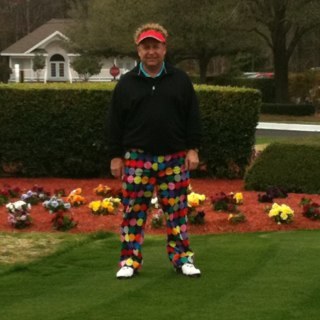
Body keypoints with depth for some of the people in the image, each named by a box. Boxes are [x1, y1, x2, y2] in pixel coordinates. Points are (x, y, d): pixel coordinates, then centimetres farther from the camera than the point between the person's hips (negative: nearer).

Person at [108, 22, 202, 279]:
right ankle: (130, 261, 8)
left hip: (174, 158, 0)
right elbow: (116, 122, 6)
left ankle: (183, 259, 12)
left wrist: (192, 149, -1)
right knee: (134, 210, 1)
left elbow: (193, 117, 6)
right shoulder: (127, 83, 5)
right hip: (137, 158, 0)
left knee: (177, 210, 4)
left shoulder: (180, 80, 6)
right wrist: (116, 156, 2)